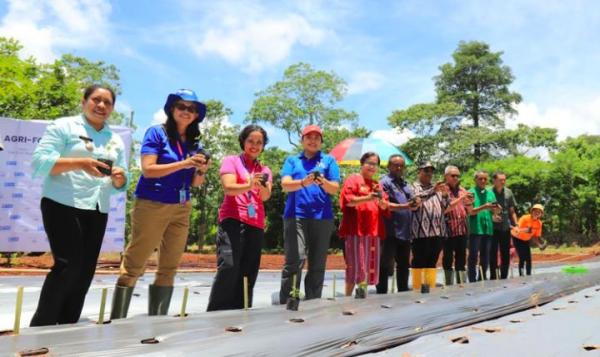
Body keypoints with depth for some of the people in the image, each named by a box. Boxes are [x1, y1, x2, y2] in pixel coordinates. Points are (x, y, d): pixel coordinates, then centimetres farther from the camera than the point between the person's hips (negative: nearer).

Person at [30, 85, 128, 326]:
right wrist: (79, 163, -22)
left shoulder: (116, 141, 18)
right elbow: (40, 162, -9)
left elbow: (120, 185, 18)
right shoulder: (63, 126, 1)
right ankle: (39, 327, 3)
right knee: (68, 265, -11)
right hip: (63, 206, -6)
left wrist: (120, 177, -6)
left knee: (85, 272, 5)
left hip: (97, 211, 6)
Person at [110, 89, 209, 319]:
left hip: (181, 209, 6)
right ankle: (116, 322, 4)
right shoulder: (157, 133, -3)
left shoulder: (194, 143, 12)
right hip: (152, 206, -6)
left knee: (169, 269, 8)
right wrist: (184, 164, -17)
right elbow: (148, 169, -13)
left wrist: (201, 170, -7)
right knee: (133, 266, -3)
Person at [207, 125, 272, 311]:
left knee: (248, 273, 0)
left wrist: (261, 186, -23)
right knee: (228, 266, -18)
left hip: (256, 225, 5)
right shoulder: (231, 161, 8)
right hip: (232, 220, -4)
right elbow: (228, 188, -9)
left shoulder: (265, 170, 19)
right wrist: (249, 186, -29)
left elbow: (266, 196, 1)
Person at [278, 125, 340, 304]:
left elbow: (335, 188, 5)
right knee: (294, 259, -13)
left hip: (322, 216, 1)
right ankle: (285, 303, -8)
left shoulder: (329, 160, 15)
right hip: (295, 215, -1)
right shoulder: (292, 160, 15)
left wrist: (323, 182, -18)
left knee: (318, 264, 3)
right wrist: (303, 183, -21)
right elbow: (285, 184, -1)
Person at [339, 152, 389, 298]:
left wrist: (381, 200, -7)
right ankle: (348, 297, 0)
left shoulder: (376, 184, 21)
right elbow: (347, 200, -11)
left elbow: (385, 207, 16)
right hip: (356, 230, -7)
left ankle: (362, 293, 16)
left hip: (373, 230, 7)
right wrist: (367, 198, -22)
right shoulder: (353, 179, 2)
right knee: (355, 265, -8)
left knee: (370, 266, 7)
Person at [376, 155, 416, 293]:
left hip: (405, 231, 8)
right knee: (386, 266, -3)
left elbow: (413, 202, 22)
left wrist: (415, 204, 0)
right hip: (390, 232, -8)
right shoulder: (385, 182, -5)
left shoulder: (406, 184, 19)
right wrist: (405, 206, -23)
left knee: (404, 265, 15)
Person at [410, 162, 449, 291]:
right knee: (419, 262, -3)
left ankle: (431, 289, 14)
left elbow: (444, 207, 18)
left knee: (432, 262, 8)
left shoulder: (437, 188, 21)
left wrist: (445, 196, -2)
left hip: (437, 231, 6)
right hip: (421, 231, -5)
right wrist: (433, 191, -27)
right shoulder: (413, 187, 3)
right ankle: (417, 289, 2)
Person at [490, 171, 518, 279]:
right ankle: (493, 278, 10)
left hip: (506, 228, 5)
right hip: (493, 228, -5)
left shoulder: (508, 192, 5)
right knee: (493, 255, 2)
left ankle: (504, 278, 23)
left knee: (506, 255, 12)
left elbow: (512, 211, 12)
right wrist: (491, 216, -22)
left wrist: (516, 224, 6)